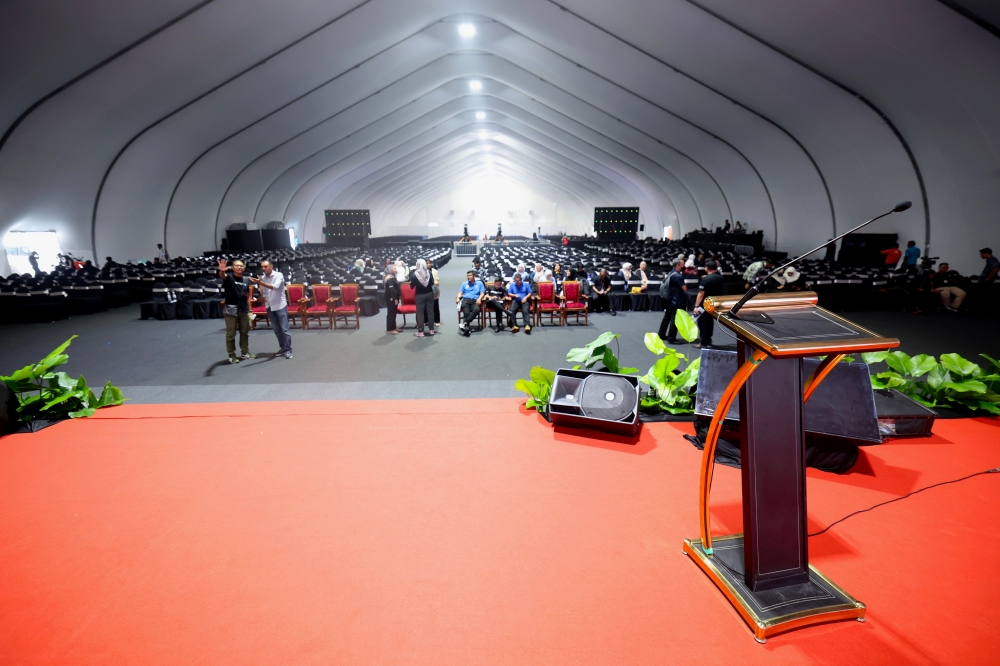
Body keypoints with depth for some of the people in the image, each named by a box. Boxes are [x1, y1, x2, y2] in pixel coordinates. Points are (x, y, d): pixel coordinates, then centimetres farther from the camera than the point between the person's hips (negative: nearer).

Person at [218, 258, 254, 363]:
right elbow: (222, 276, -31)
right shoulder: (229, 277, -6)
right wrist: (221, 271, -54)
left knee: (245, 332, 14)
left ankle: (245, 352, 27)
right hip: (231, 309, -5)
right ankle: (232, 355, 10)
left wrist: (249, 310, 13)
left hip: (243, 309, 5)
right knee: (231, 334, 1)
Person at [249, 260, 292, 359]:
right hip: (270, 307, 6)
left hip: (280, 306, -6)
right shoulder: (263, 278, 5)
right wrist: (264, 298, 3)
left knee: (284, 329, -4)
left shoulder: (278, 275, -13)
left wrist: (260, 283, -37)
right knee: (276, 329, 12)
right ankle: (282, 348, 23)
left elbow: (275, 287, -31)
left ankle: (288, 350, 2)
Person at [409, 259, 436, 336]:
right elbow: (432, 283, 2)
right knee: (430, 311, 11)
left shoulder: (414, 274, -14)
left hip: (420, 295, -3)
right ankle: (431, 330, 15)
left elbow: (412, 286, -7)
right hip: (429, 294, 3)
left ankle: (420, 332, 5)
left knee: (420, 313, 4)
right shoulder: (429, 273, -7)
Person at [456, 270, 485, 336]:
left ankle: (464, 323, -41)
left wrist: (479, 299, -11)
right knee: (466, 311, -35)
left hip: (475, 301, -1)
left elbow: (482, 293, 11)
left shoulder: (479, 283, 21)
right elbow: (460, 293, 19)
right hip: (465, 299, 1)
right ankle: (466, 326, -41)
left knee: (476, 310, -37)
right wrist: (458, 298, -4)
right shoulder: (464, 284, 26)